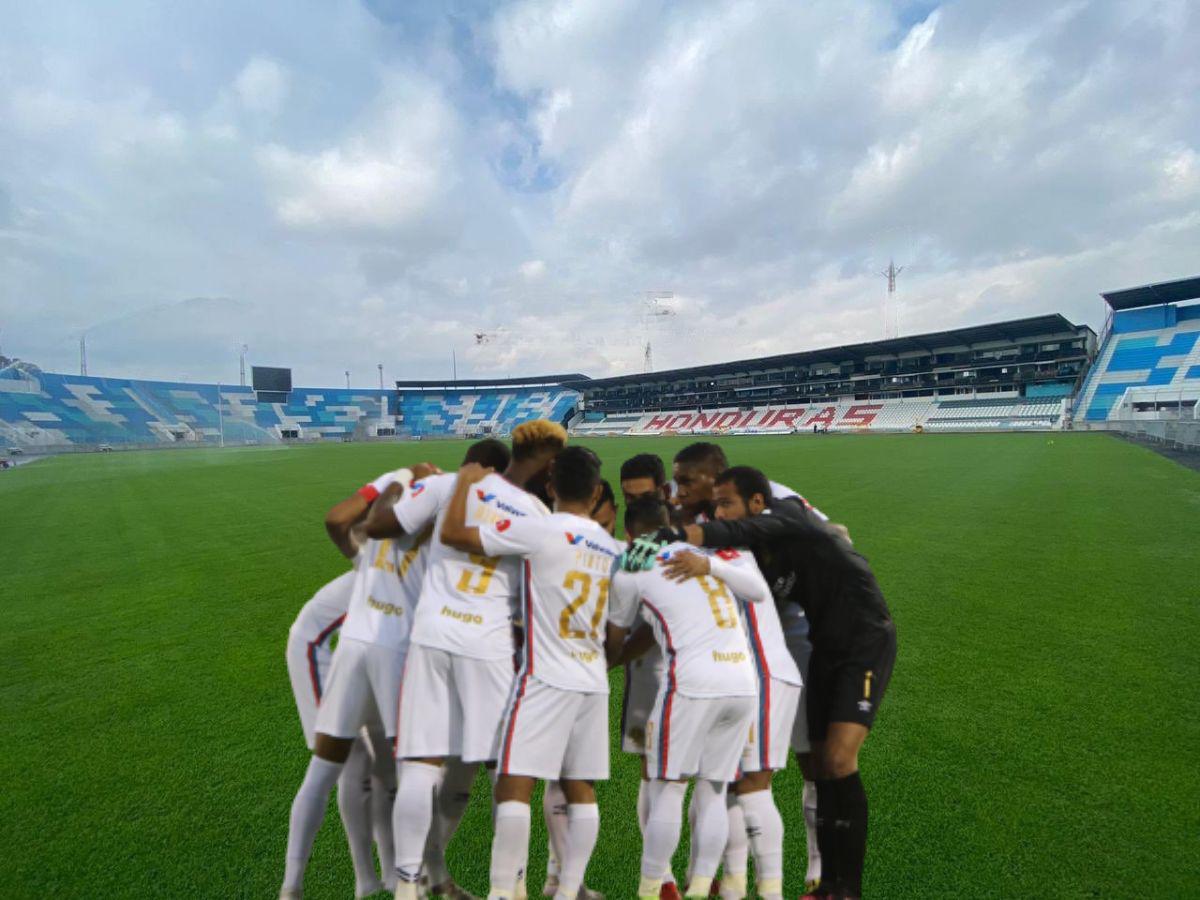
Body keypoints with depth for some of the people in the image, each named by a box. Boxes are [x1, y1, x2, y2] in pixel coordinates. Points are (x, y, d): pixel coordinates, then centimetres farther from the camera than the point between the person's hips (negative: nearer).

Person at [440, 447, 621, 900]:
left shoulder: (539, 530, -13)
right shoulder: (612, 546, 6)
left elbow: (452, 532, -13)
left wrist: (465, 481, 2)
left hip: (546, 678, -6)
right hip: (594, 681, 7)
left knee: (513, 785, 1)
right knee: (581, 790, 14)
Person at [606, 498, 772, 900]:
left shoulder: (630, 571, 5)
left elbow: (616, 639, 19)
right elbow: (760, 592, 9)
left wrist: (607, 660, 40)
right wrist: (708, 565, 14)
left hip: (693, 682, -4)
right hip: (744, 682, 5)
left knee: (668, 788, 10)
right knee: (713, 792, 15)